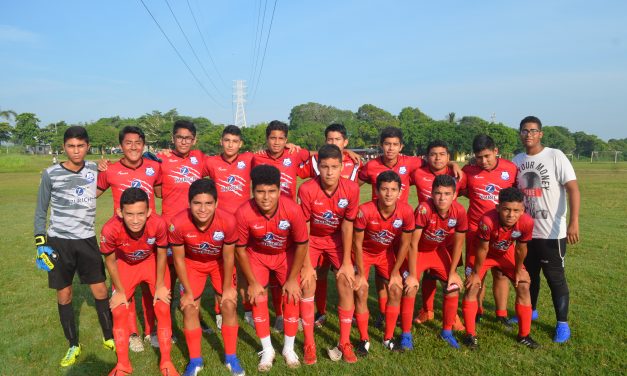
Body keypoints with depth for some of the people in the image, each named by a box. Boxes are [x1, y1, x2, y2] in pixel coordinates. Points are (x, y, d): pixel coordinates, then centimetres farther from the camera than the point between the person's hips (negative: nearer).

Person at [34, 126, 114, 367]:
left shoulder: (95, 170, 0)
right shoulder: (50, 174, -4)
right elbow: (41, 212, 2)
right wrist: (40, 243, -4)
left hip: (87, 240, 1)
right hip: (58, 242, -1)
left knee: (100, 291, 4)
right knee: (64, 295, 7)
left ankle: (109, 338, 23)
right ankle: (73, 345, 24)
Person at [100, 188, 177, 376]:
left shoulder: (158, 224, -39)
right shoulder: (110, 229, -39)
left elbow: (161, 254, -17)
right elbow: (110, 261, -16)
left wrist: (160, 286, -8)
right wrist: (120, 291, -6)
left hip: (153, 262, 0)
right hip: (125, 264, 1)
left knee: (163, 309, -4)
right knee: (118, 311, 0)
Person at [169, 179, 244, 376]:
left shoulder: (228, 221, -37)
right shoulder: (178, 223, -36)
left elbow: (228, 256, -19)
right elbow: (179, 259, -18)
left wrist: (227, 287, -8)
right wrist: (187, 292, -10)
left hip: (220, 262, 0)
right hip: (192, 263, 0)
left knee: (229, 305, -4)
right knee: (189, 308, -2)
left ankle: (231, 357, 16)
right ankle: (195, 360, 17)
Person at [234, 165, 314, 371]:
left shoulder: (292, 209, -34)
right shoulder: (244, 213, -33)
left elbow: (301, 245, -18)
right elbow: (240, 249, -17)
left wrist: (292, 279, -12)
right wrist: (252, 283, -11)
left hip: (286, 255, 0)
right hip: (257, 255, 0)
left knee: (292, 297, -3)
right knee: (258, 298, -5)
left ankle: (289, 349, 17)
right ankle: (267, 350, 15)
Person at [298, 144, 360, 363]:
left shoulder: (351, 189, -24)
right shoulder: (307, 189, -29)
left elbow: (347, 225, -13)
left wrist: (347, 262, -10)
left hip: (337, 238, 2)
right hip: (312, 238, -1)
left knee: (346, 281, -10)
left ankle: (344, 342, 5)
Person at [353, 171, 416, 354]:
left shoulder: (406, 211, -27)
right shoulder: (365, 210, -35)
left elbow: (404, 244, -12)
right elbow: (357, 243, -21)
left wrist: (395, 273, -6)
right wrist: (361, 274, -15)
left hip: (386, 252, 3)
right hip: (364, 252, -3)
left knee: (396, 290, -2)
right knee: (361, 292, -11)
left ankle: (388, 338, 15)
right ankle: (364, 340, 6)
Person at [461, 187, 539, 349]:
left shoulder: (527, 222, -33)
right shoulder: (487, 221, -44)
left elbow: (521, 249, -13)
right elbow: (482, 249, -27)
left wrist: (519, 270, 1)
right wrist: (476, 273, -14)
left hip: (506, 253, 3)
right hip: (485, 253, -3)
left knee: (523, 286, 1)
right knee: (472, 286, -13)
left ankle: (524, 335, 17)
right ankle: (470, 335, 0)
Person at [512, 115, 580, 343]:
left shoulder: (555, 156, -9)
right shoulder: (517, 161, 6)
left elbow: (572, 189, -15)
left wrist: (574, 222, -24)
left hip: (552, 231, -5)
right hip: (525, 230, 5)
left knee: (555, 277, 3)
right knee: (528, 274, 18)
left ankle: (563, 323, 18)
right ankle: (530, 312, 37)